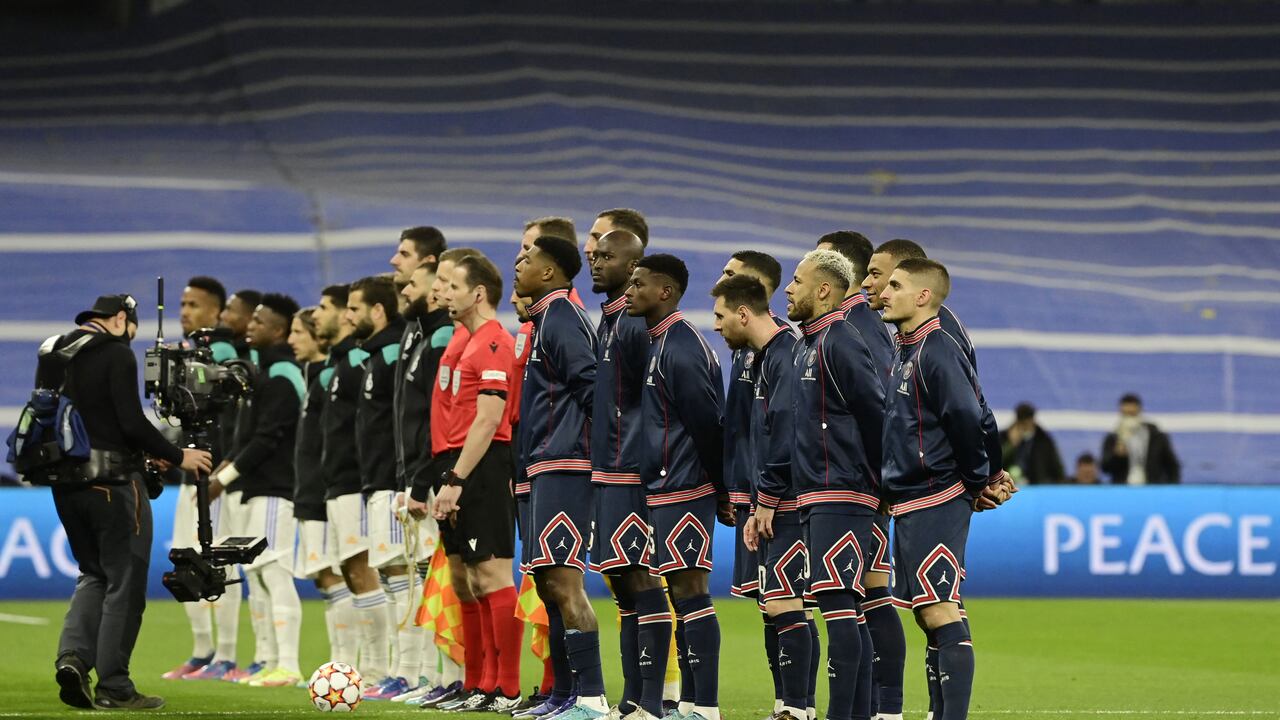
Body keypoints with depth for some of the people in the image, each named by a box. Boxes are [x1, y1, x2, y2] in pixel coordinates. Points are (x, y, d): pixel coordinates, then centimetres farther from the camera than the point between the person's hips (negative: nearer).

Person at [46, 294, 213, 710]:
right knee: (124, 583, 2)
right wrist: (178, 457, -4)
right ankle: (114, 688, 1)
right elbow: (132, 423, -17)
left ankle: (73, 656, -3)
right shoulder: (116, 354, -10)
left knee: (94, 575, 19)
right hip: (112, 482, -7)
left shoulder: (51, 354, 12)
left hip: (65, 482, 7)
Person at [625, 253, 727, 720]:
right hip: (661, 489, 10)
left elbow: (706, 423, -16)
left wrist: (722, 492, -11)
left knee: (689, 591, -9)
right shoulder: (657, 343, 15)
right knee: (681, 593, 12)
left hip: (682, 489, -10)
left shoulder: (679, 347, -16)